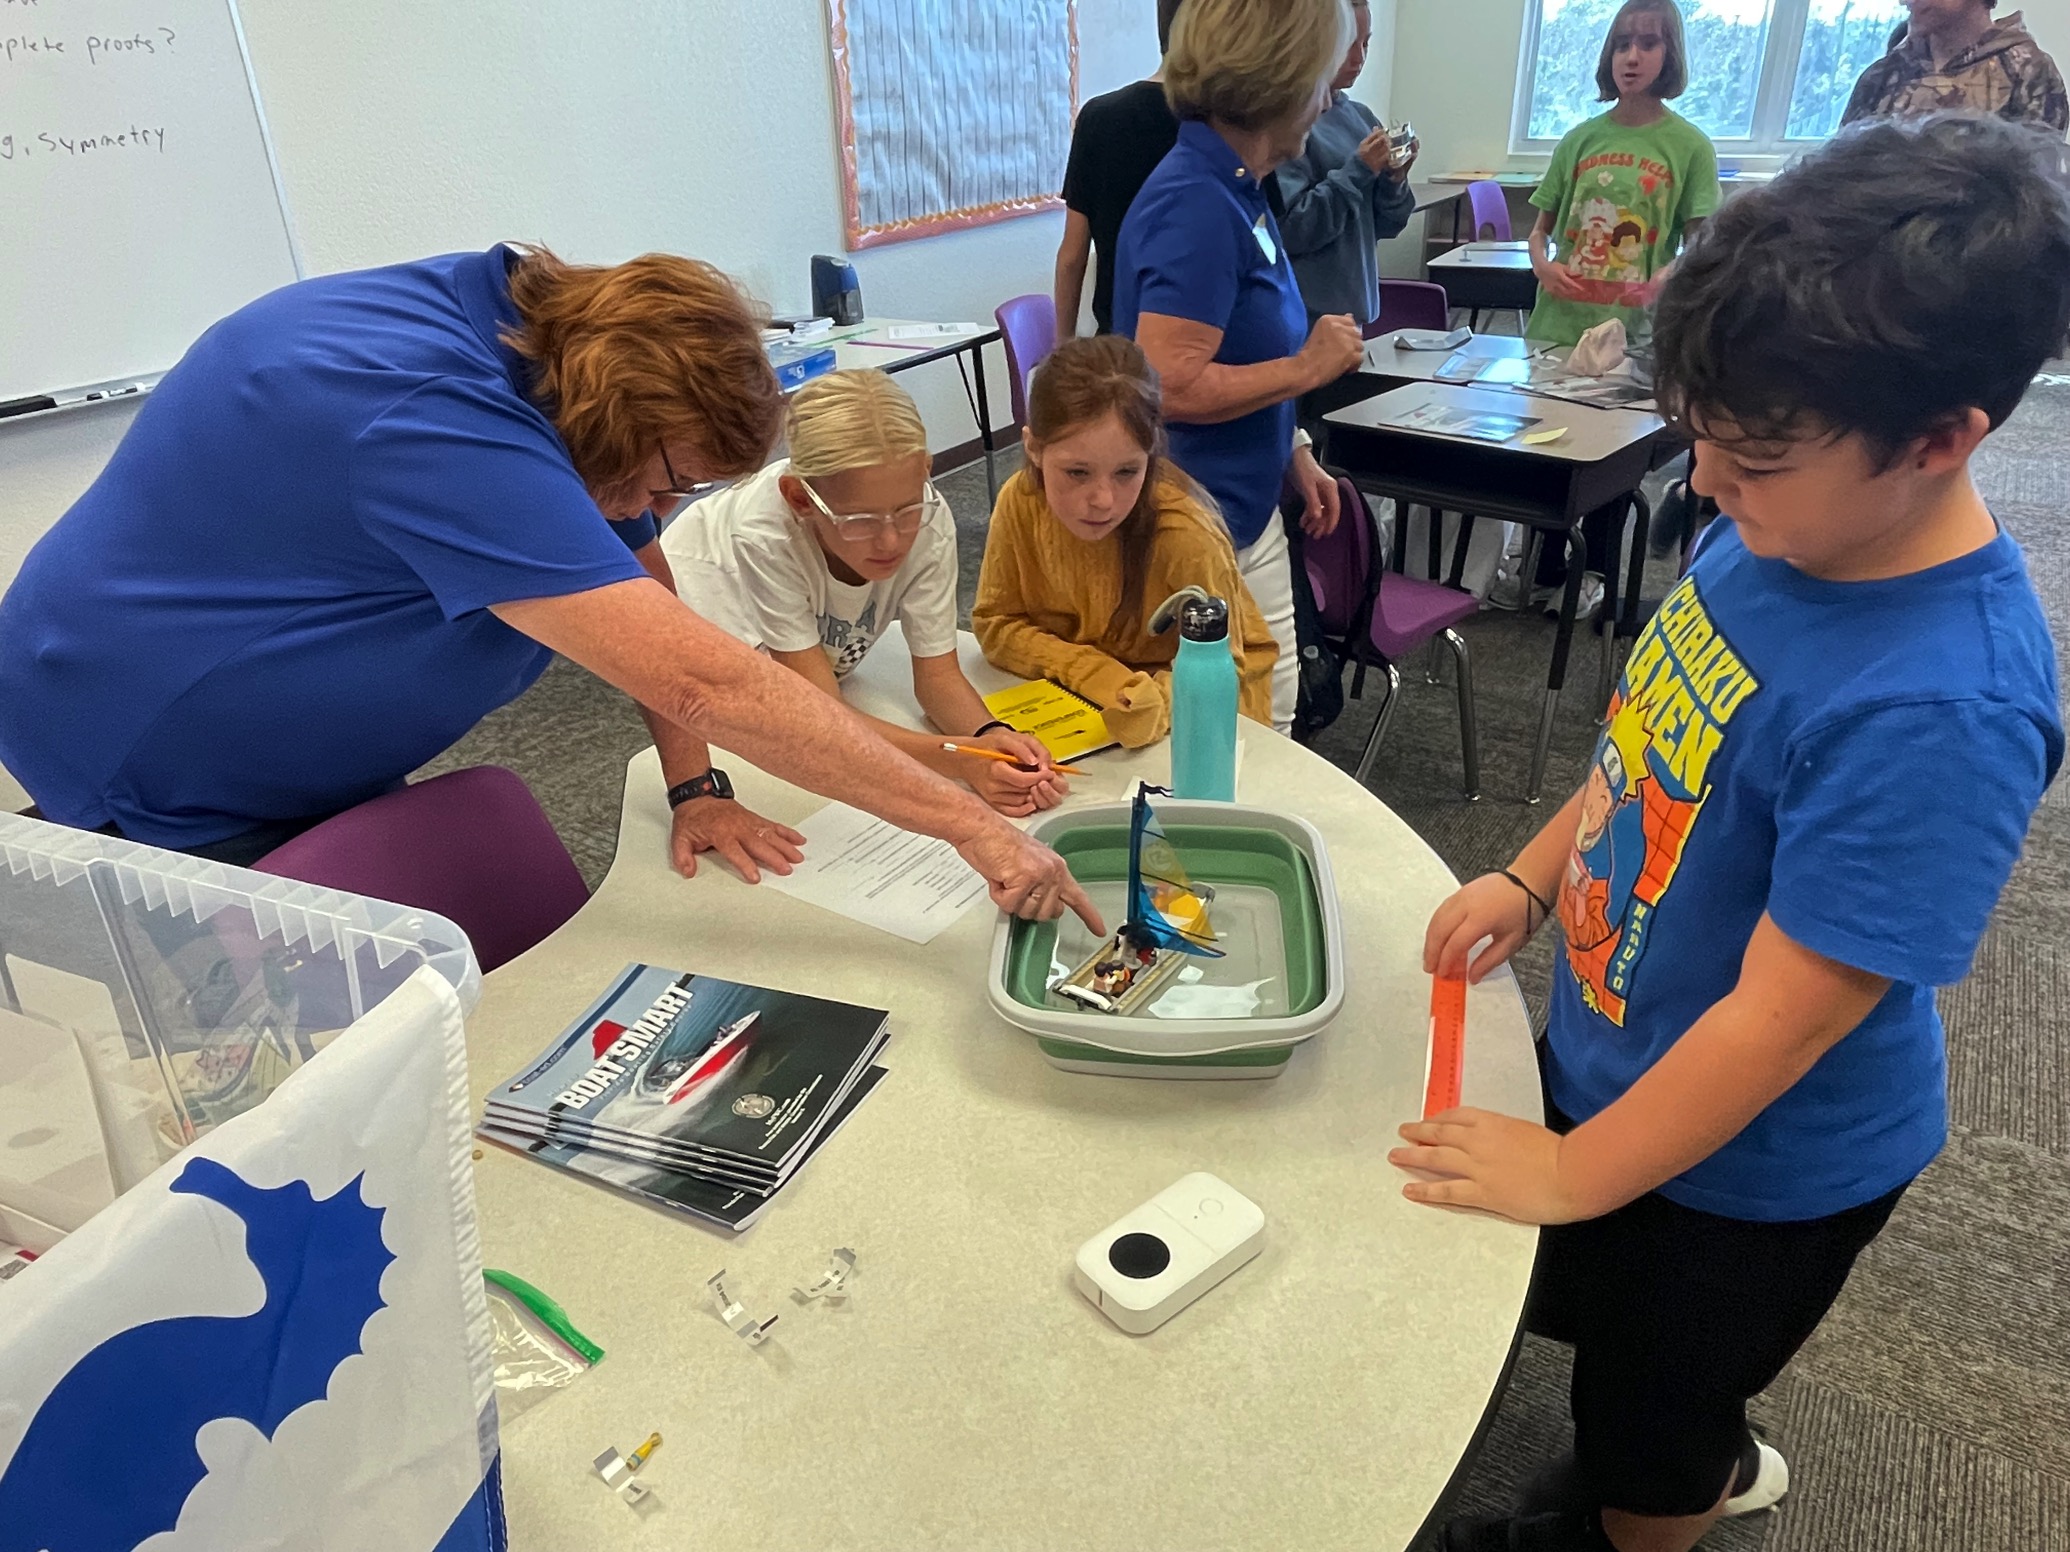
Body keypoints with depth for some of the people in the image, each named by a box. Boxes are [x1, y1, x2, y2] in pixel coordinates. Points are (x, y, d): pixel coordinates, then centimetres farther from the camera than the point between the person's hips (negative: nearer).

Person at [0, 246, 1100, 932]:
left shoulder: (539, 319, -9)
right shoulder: (440, 427, -38)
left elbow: (646, 601, -3)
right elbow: (697, 680, -44)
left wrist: (694, 788, -11)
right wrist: (972, 825, -42)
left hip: (296, 768, 8)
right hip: (151, 788, -8)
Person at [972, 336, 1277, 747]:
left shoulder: (1187, 536, -27)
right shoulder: (1021, 502, -17)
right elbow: (995, 623, -5)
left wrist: (1151, 704, -37)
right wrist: (1092, 672, -19)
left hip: (1188, 709, -2)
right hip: (1080, 700, 3)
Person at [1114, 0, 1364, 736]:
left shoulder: (1235, 191, 8)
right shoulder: (1196, 205, -22)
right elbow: (1171, 387, -29)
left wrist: (1294, 453, 15)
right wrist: (1309, 367, -16)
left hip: (1246, 508, 10)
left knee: (1271, 718, 20)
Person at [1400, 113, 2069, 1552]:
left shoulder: (1940, 708, -36)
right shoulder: (1783, 530, -12)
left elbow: (1785, 1014, -29)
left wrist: (1572, 1172, -19)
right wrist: (1533, 879, 0)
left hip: (1747, 1163, -7)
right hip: (1621, 1044, 7)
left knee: (1644, 1431, 23)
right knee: (1608, 1330, 33)